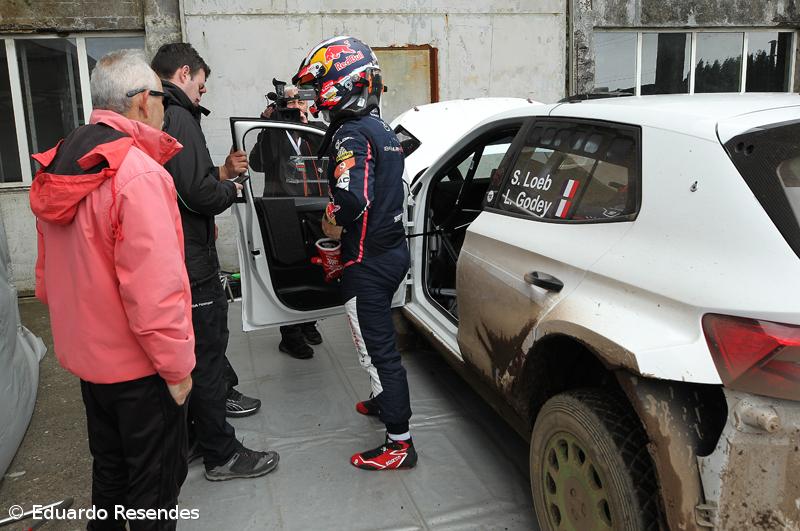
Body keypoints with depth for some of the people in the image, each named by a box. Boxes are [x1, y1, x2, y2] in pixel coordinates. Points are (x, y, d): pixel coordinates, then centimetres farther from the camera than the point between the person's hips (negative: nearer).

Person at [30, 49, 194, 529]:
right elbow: (154, 287, -28)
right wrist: (177, 366, -18)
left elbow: (50, 271, 13)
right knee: (155, 481, 11)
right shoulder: (139, 174, -24)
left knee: (110, 467, 26)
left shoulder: (59, 168, 4)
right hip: (138, 364, -8)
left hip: (87, 354, 8)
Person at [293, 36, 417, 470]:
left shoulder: (351, 135, -19)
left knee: (378, 350, 0)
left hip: (368, 262, -10)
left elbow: (352, 197, -34)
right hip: (393, 250, 10)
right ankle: (384, 401, 45)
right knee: (380, 340, 25)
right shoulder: (382, 129, 11)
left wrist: (333, 224, -14)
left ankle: (400, 443, 9)